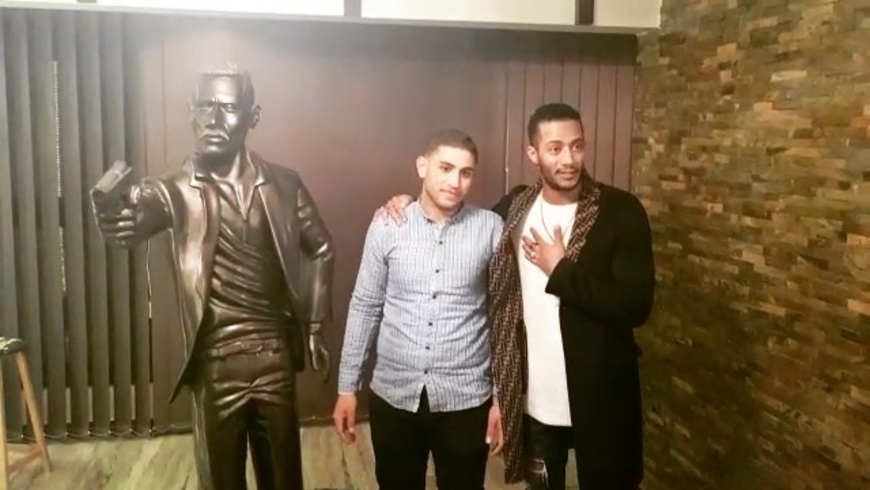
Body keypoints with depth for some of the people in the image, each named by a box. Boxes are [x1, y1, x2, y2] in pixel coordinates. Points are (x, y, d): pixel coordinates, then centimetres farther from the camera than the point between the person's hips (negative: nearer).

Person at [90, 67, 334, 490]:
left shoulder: (284, 185, 1)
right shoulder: (174, 190, -6)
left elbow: (320, 249, 13)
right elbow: (145, 211, -29)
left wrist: (315, 326, 8)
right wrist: (121, 219, -53)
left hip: (276, 357, 2)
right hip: (215, 363, -2)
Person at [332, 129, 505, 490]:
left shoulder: (491, 229, -6)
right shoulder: (386, 226, -4)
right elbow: (365, 307, 3)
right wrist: (347, 386, 4)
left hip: (465, 398, -1)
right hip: (393, 394, 1)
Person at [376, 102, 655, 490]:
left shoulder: (621, 210, -12)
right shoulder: (515, 207, 0)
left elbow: (635, 306, -20)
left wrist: (560, 270, -20)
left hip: (600, 400, -3)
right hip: (533, 400, 3)